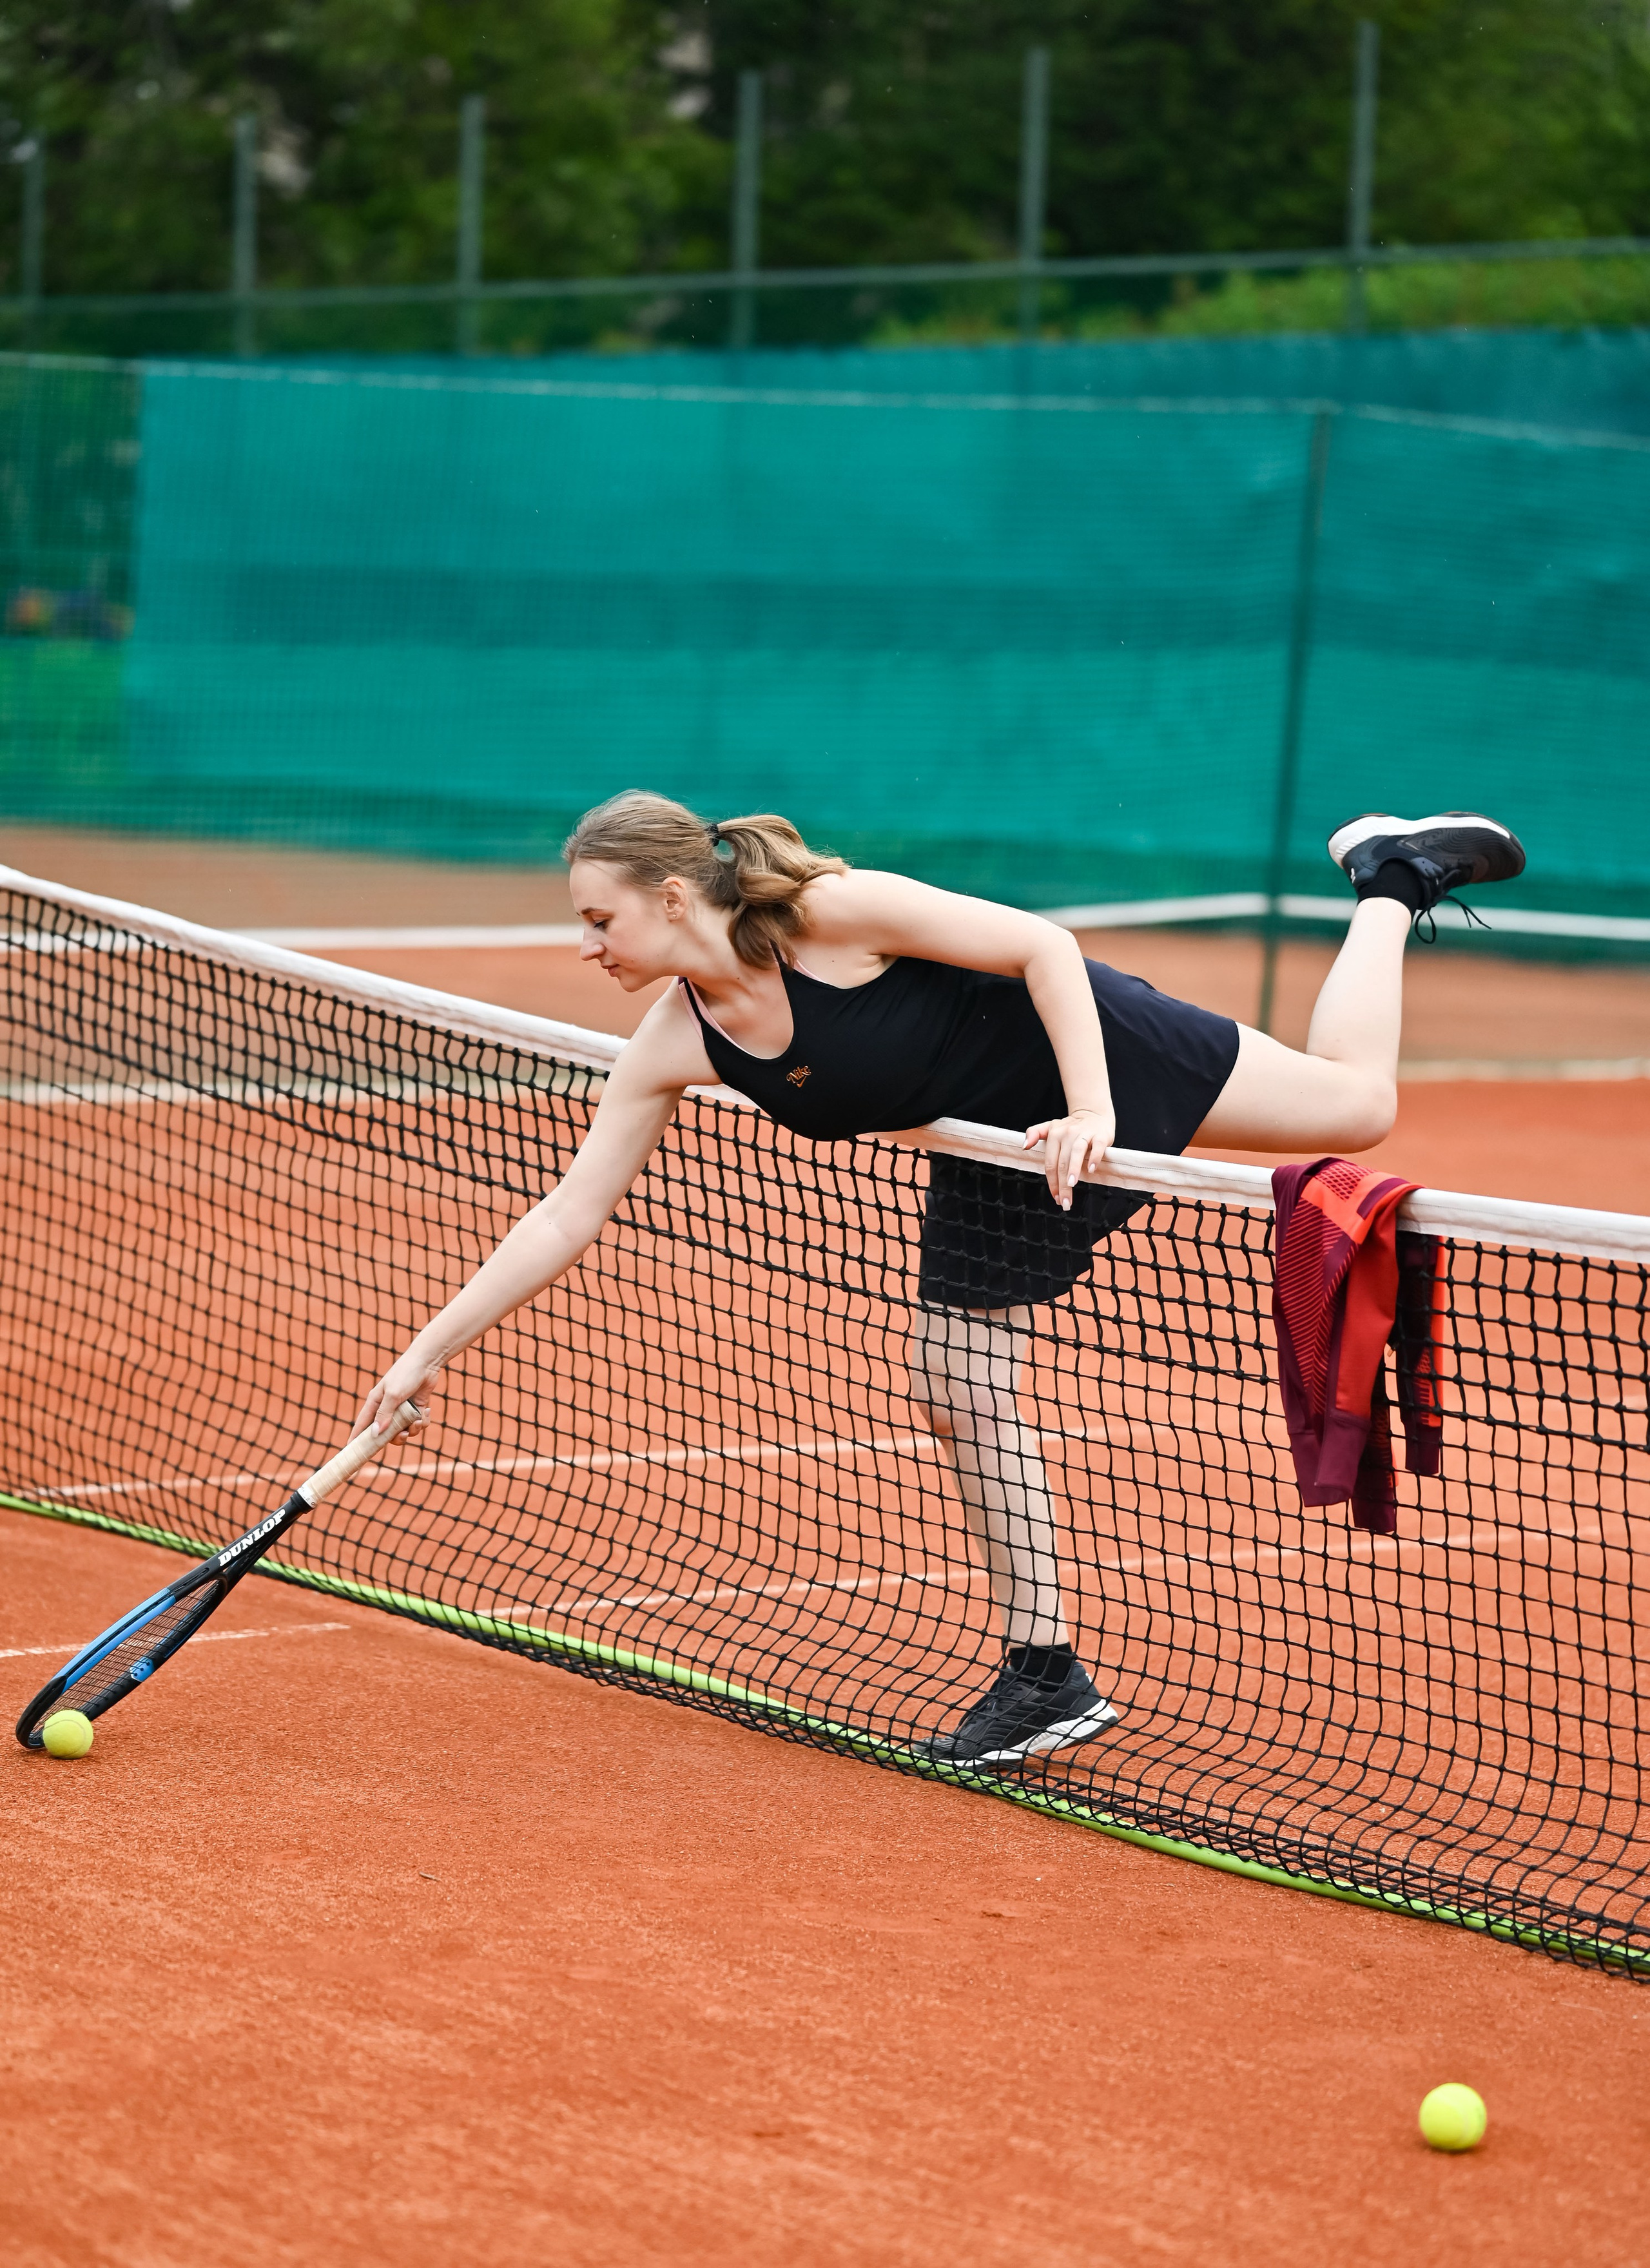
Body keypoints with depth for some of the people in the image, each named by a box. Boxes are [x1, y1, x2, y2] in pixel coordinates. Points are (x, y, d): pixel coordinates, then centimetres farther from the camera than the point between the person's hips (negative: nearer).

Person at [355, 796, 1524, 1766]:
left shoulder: (831, 911, -30)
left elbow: (1044, 944, -25)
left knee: (1357, 1102, -1)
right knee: (964, 1395, 1)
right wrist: (433, 1348, -10)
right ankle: (1048, 1678, 12)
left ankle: (1391, 878, 24)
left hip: (1085, 1037, -5)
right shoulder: (673, 1047, -13)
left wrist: (1088, 1112, -33)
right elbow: (568, 1217, -8)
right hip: (995, 1156, 6)